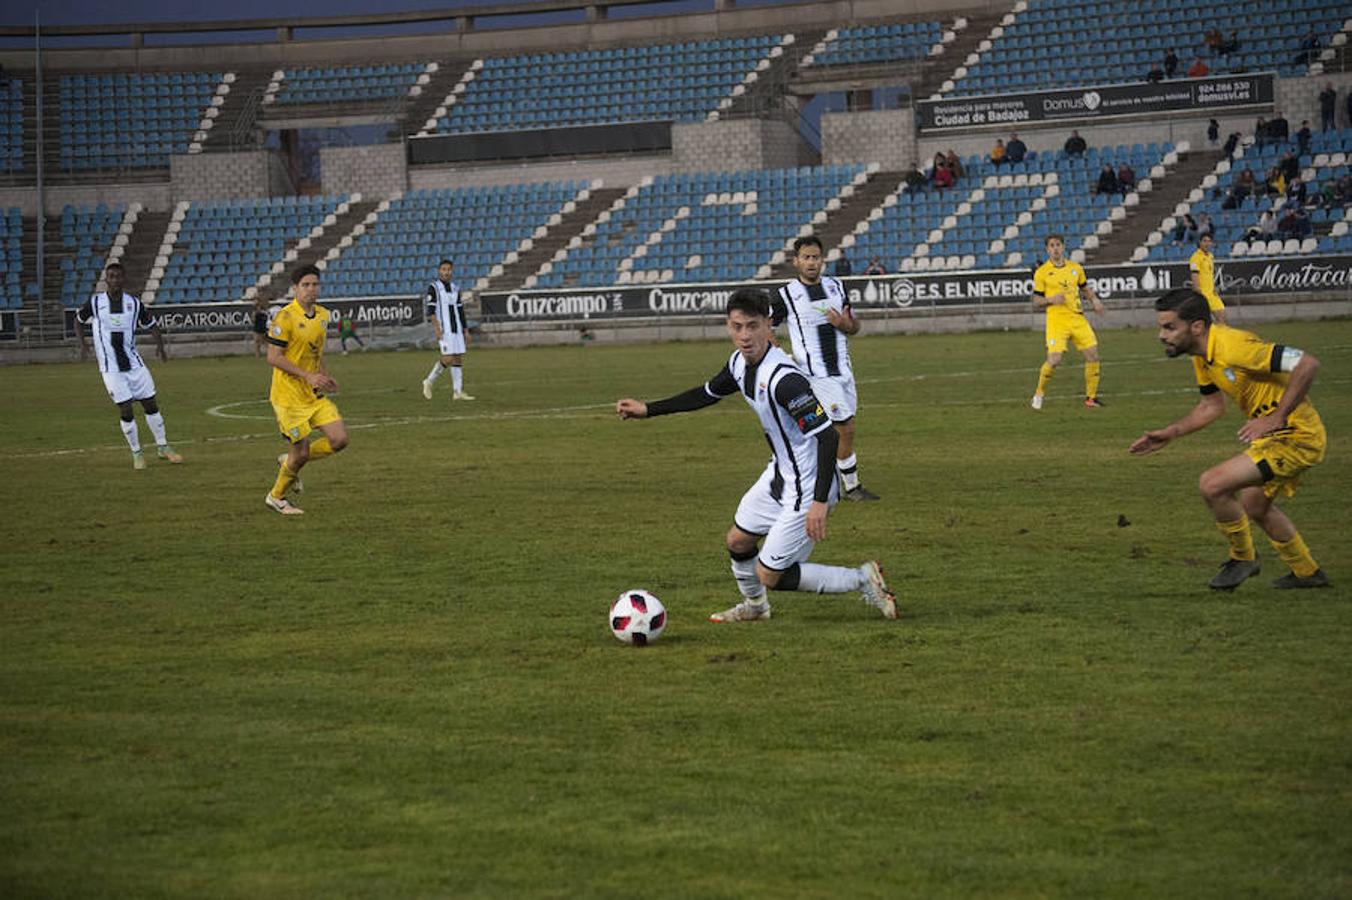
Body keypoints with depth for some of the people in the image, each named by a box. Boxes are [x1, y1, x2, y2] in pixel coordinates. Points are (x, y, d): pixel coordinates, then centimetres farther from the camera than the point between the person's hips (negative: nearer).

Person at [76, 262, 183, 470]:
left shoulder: (134, 304, 1)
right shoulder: (95, 303, -4)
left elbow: (152, 326, 11)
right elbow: (79, 319, 15)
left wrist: (161, 349, -4)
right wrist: (82, 344, 6)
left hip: (134, 364, 2)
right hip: (110, 368, -2)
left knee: (151, 405, 5)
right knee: (126, 410, -7)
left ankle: (162, 447, 22)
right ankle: (136, 453, 8)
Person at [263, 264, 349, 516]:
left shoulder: (322, 315, 8)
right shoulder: (285, 317, -15)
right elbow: (273, 357, -18)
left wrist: (325, 377, 5)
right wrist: (308, 376, -22)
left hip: (315, 394, 7)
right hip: (289, 395, -7)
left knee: (339, 440, -4)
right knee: (300, 451, -3)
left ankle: (290, 462, 19)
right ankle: (276, 496, 22)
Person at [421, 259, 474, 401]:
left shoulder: (455, 288, 16)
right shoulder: (433, 287, -3)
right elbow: (431, 309, -12)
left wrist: (466, 331, 14)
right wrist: (436, 328, -23)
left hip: (457, 328, 6)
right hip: (444, 329, -6)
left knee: (459, 358, 1)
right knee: (448, 358, -15)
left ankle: (458, 392, 2)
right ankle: (429, 381, 2)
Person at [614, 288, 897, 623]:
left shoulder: (784, 379, -30)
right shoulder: (739, 363, -1)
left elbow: (827, 435, -31)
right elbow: (706, 394, 20)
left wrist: (820, 502, -34)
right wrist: (647, 409, 20)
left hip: (808, 487, -9)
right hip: (780, 473, 9)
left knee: (770, 575, -3)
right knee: (738, 541, 23)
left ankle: (863, 579, 9)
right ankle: (754, 606, 51)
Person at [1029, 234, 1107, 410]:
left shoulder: (1075, 268, 10)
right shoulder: (1041, 273, -1)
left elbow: (1085, 288, 24)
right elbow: (1036, 302, 2)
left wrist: (1095, 300, 4)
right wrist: (1051, 299, -17)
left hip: (1078, 318, 4)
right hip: (1056, 321, -4)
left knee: (1092, 355, -4)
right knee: (1054, 360, -15)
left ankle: (1091, 397, 9)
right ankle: (1039, 393, 10)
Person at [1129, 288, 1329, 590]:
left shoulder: (1233, 347, -27)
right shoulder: (1202, 356, 4)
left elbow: (1307, 364, -30)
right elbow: (1212, 406, 21)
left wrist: (1276, 419, -29)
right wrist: (1170, 433, 11)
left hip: (1295, 436, -10)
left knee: (1212, 485, -17)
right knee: (1253, 506, 27)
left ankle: (1243, 557, 6)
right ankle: (1307, 573, 45)